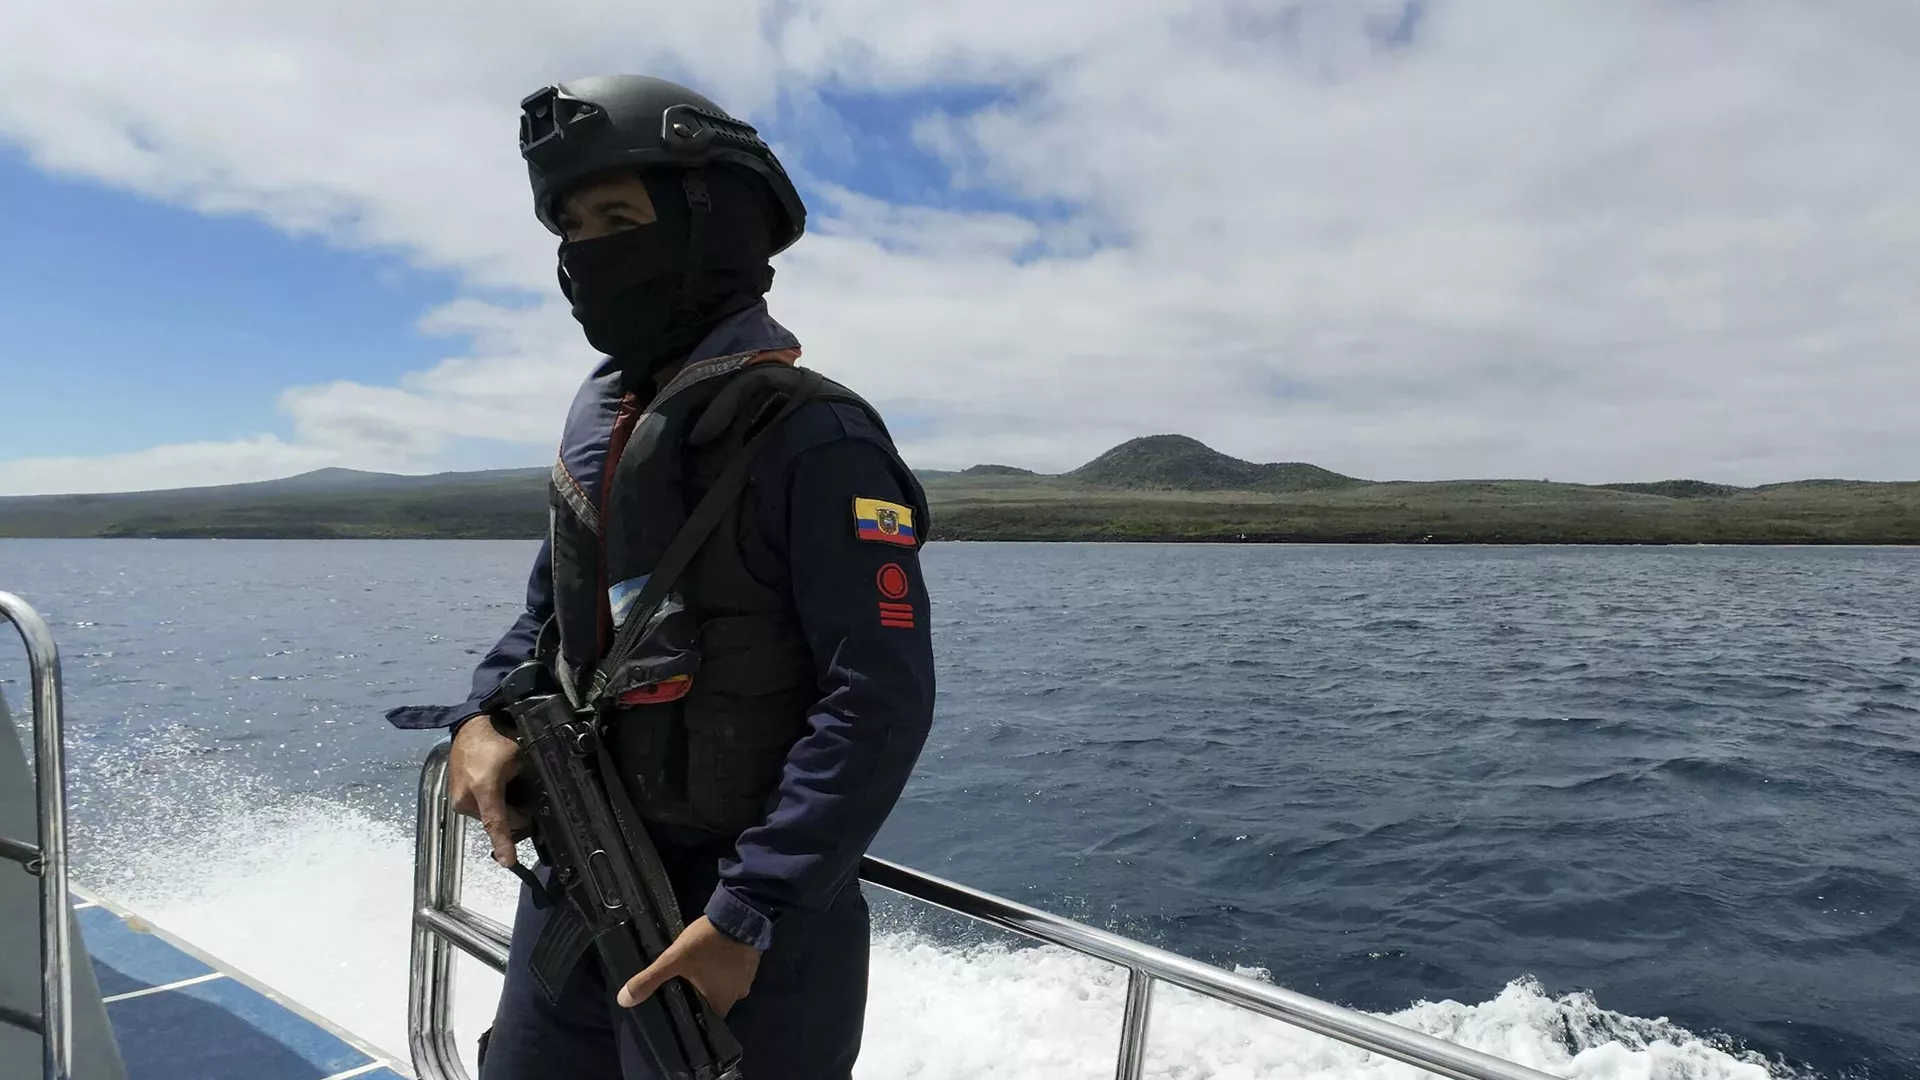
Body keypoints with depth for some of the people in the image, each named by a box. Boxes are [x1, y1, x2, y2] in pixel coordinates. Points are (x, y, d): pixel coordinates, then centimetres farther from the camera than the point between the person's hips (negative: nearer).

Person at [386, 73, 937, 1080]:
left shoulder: (814, 439, -19)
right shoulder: (600, 410, 6)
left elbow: (882, 701, -22)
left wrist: (749, 916, -24)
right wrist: (485, 713, -2)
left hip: (736, 903, -7)